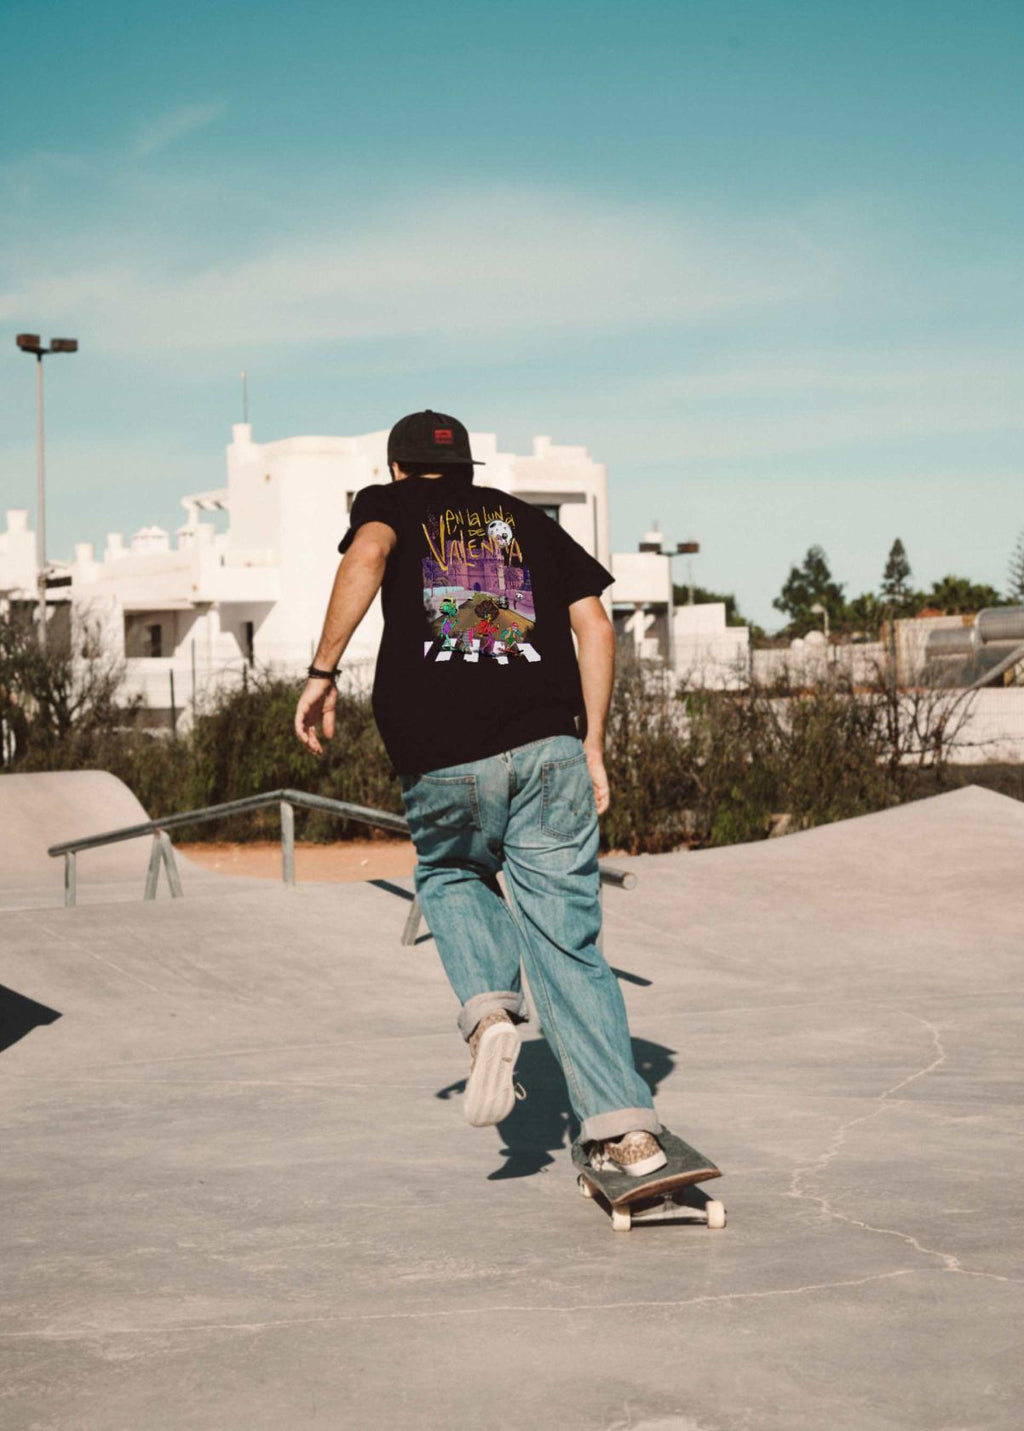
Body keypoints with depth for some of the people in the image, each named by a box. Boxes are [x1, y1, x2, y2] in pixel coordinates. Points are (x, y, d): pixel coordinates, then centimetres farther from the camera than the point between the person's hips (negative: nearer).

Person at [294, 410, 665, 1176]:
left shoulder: (391, 503, 17)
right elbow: (595, 625, 14)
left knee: (451, 878, 28)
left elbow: (368, 553, -8)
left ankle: (490, 1008, 2)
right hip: (548, 747, 2)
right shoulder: (529, 520, 25)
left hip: (441, 757, -1)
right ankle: (627, 1126, -6)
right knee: (567, 940, 5)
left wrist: (325, 671, -9)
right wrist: (593, 745, 17)